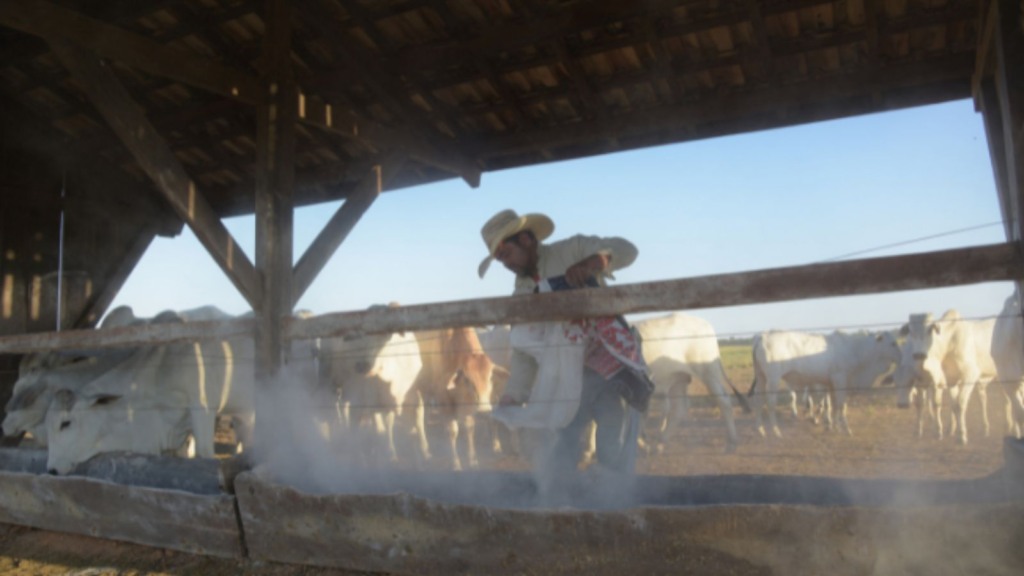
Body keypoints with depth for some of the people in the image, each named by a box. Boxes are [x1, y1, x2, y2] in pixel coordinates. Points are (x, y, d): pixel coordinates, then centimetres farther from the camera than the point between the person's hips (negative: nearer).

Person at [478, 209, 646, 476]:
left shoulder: (572, 251, -5)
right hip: (573, 378, 5)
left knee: (613, 453, -5)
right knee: (560, 447, 4)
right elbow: (523, 354, 10)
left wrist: (591, 262, -33)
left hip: (614, 365, -5)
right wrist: (513, 398, 1)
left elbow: (625, 249, -15)